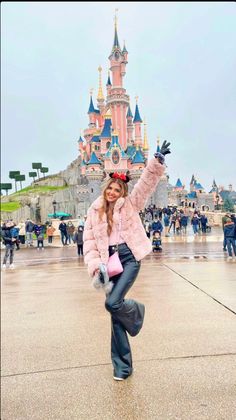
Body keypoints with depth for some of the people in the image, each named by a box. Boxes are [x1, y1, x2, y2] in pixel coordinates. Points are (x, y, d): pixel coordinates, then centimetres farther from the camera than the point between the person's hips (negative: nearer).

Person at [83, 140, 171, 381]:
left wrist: (158, 161, -18)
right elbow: (89, 241, 6)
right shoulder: (95, 211, 8)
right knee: (115, 310, 3)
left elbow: (146, 183, -5)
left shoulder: (130, 204, 5)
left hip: (129, 258, -2)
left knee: (113, 303, -20)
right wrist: (95, 265, -5)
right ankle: (122, 365, 18)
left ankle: (136, 310, 19)